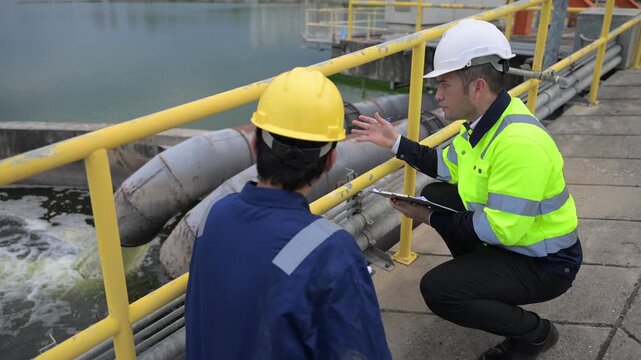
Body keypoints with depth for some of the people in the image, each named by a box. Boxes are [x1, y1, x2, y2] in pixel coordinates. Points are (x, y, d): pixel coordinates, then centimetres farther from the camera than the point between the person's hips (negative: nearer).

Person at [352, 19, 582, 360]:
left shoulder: (519, 142, -33)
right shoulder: (483, 121, -3)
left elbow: (501, 230, -30)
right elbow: (447, 166, 12)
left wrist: (430, 218, -21)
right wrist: (395, 142, 7)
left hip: (545, 263, -9)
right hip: (513, 238, 9)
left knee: (437, 289, -20)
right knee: (435, 194, 10)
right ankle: (479, 274, 22)